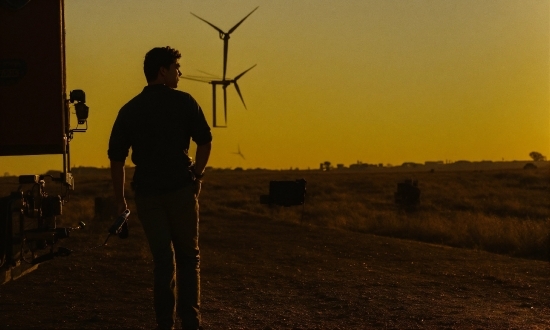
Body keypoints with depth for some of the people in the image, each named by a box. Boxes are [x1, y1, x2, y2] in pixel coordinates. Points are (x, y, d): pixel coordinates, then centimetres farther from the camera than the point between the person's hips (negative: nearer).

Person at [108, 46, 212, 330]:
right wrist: (196, 175, 7)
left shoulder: (129, 110, 6)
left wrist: (119, 199, 11)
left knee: (162, 259, 11)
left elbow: (116, 157, 4)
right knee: (188, 256, 10)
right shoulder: (183, 102, -2)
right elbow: (205, 141, -7)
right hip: (181, 189, -3)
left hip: (147, 193, 3)